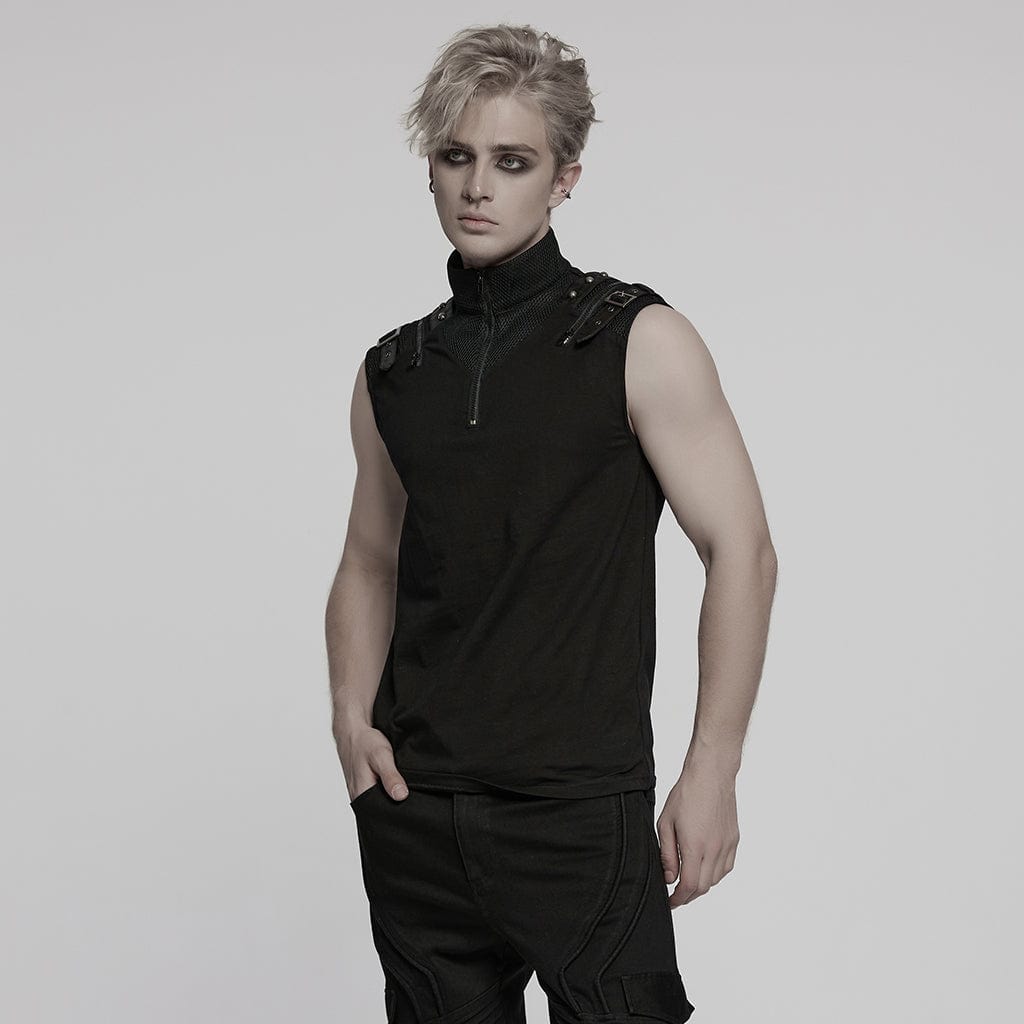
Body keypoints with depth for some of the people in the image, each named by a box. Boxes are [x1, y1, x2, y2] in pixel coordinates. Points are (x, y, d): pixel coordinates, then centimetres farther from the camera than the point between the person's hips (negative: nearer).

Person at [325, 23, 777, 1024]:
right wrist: (352, 709, 1)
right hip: (412, 807, 4)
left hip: (578, 809, -4)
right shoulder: (393, 369, 9)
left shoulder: (639, 344, -4)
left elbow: (741, 552, -6)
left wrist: (711, 771, -11)